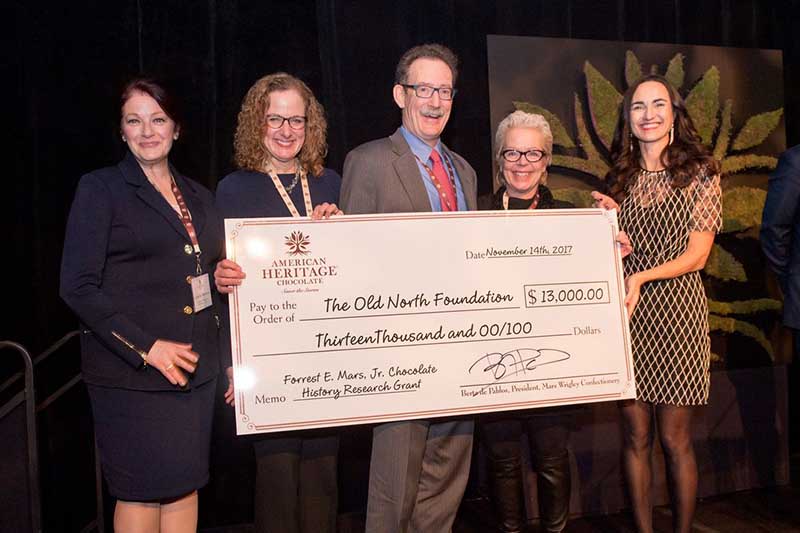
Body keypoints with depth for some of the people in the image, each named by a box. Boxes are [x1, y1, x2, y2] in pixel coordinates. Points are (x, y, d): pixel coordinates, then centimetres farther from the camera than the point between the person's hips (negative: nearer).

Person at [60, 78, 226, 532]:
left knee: (186, 485, 11)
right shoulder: (100, 189, -4)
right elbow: (78, 286, -10)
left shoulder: (199, 197, 13)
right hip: (131, 373, -5)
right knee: (142, 492, 5)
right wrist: (145, 347, -17)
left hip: (196, 367, 5)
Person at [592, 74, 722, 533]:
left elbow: (696, 255, -6)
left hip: (676, 312, -3)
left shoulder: (700, 173, 0)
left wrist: (643, 276, -19)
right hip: (628, 313, 4)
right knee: (636, 436, 7)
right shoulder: (623, 178, 12)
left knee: (674, 439, 3)